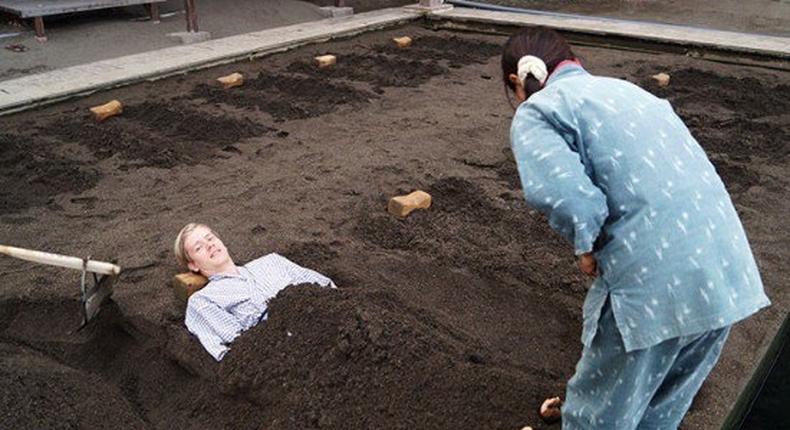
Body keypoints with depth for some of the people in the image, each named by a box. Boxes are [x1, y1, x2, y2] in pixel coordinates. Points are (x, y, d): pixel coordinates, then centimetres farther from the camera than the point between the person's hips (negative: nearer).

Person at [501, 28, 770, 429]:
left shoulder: (536, 111, -1)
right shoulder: (625, 89, 23)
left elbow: (560, 195, -21)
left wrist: (586, 246, -2)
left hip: (652, 281, -7)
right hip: (727, 271, 8)